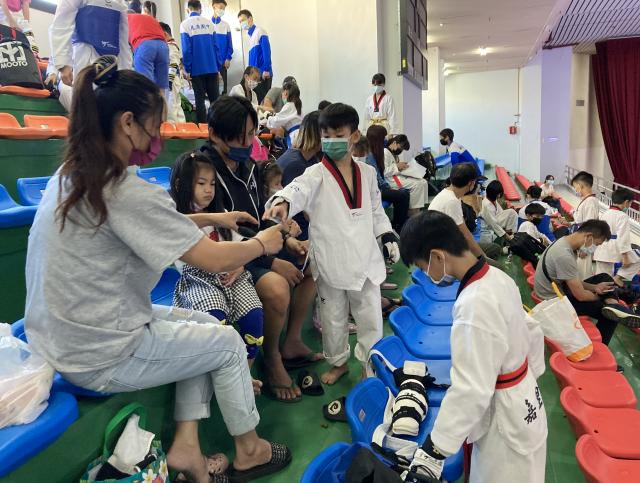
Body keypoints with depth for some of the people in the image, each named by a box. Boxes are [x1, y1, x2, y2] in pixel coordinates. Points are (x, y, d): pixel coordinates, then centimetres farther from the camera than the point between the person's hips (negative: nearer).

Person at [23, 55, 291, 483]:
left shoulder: (72, 174, 2)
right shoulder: (126, 191, -27)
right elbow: (214, 260, -23)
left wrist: (211, 218, 14)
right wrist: (262, 243, -4)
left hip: (64, 334, 9)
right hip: (99, 358, -9)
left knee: (206, 326, 18)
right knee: (227, 342, 8)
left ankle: (186, 446, 19)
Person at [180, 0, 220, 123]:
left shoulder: (185, 24, -3)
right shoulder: (209, 23, 5)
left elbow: (186, 49, -8)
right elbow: (216, 47, 4)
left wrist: (187, 69, -2)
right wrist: (218, 68, 10)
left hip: (197, 69, -2)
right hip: (212, 68, 2)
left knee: (200, 99, 4)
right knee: (214, 98, 8)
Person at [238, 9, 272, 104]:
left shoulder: (260, 32, -7)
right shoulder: (250, 34, 17)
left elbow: (266, 52, -15)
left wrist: (266, 70, -20)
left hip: (263, 74, -8)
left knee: (263, 100, -6)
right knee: (258, 99, 9)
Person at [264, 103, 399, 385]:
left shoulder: (367, 173, 7)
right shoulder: (317, 174, -6)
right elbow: (299, 189, -28)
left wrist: (388, 236, 9)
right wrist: (282, 202, -49)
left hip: (365, 260, 3)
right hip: (330, 263, -2)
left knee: (371, 317, 11)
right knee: (333, 318, 13)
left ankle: (371, 366, 32)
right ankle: (338, 362, 37)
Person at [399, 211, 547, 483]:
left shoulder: (474, 306, -32)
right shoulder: (497, 277, -6)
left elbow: (471, 390, -29)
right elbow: (531, 331, 8)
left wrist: (435, 450, -22)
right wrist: (528, 376, 20)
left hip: (505, 418, -8)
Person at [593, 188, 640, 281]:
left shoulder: (605, 214, 11)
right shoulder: (622, 216, -13)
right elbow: (623, 237, -19)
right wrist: (625, 257, -18)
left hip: (602, 251, 8)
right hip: (615, 251, -8)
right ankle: (619, 276, 3)